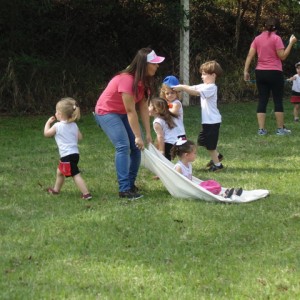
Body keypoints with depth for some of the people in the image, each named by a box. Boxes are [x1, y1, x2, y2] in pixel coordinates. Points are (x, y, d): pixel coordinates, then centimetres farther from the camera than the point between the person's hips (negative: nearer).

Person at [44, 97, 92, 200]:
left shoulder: (57, 126, -10)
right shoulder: (74, 125, 8)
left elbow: (46, 133, 3)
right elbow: (80, 137, 12)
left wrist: (48, 123, 16)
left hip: (67, 156, -9)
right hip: (75, 153, 9)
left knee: (76, 175, -12)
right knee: (60, 171, 26)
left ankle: (86, 193, -20)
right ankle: (56, 190, 43)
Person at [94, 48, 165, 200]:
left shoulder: (144, 81, -4)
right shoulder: (127, 80, -31)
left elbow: (143, 107, -5)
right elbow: (131, 111, -29)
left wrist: (148, 133, -8)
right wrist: (138, 136, -26)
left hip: (122, 114, 9)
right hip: (106, 112, -9)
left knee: (136, 147, 1)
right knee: (123, 146, -22)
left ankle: (131, 184, 13)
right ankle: (124, 189, -24)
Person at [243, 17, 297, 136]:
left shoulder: (257, 38, 6)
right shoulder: (276, 38, -9)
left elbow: (250, 56, 3)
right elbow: (282, 56, -11)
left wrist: (246, 71, 5)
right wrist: (291, 43, -5)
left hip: (260, 72, 5)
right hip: (274, 72, -5)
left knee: (262, 100, 6)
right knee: (278, 100, 3)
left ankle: (261, 129, 1)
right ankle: (280, 129, 5)